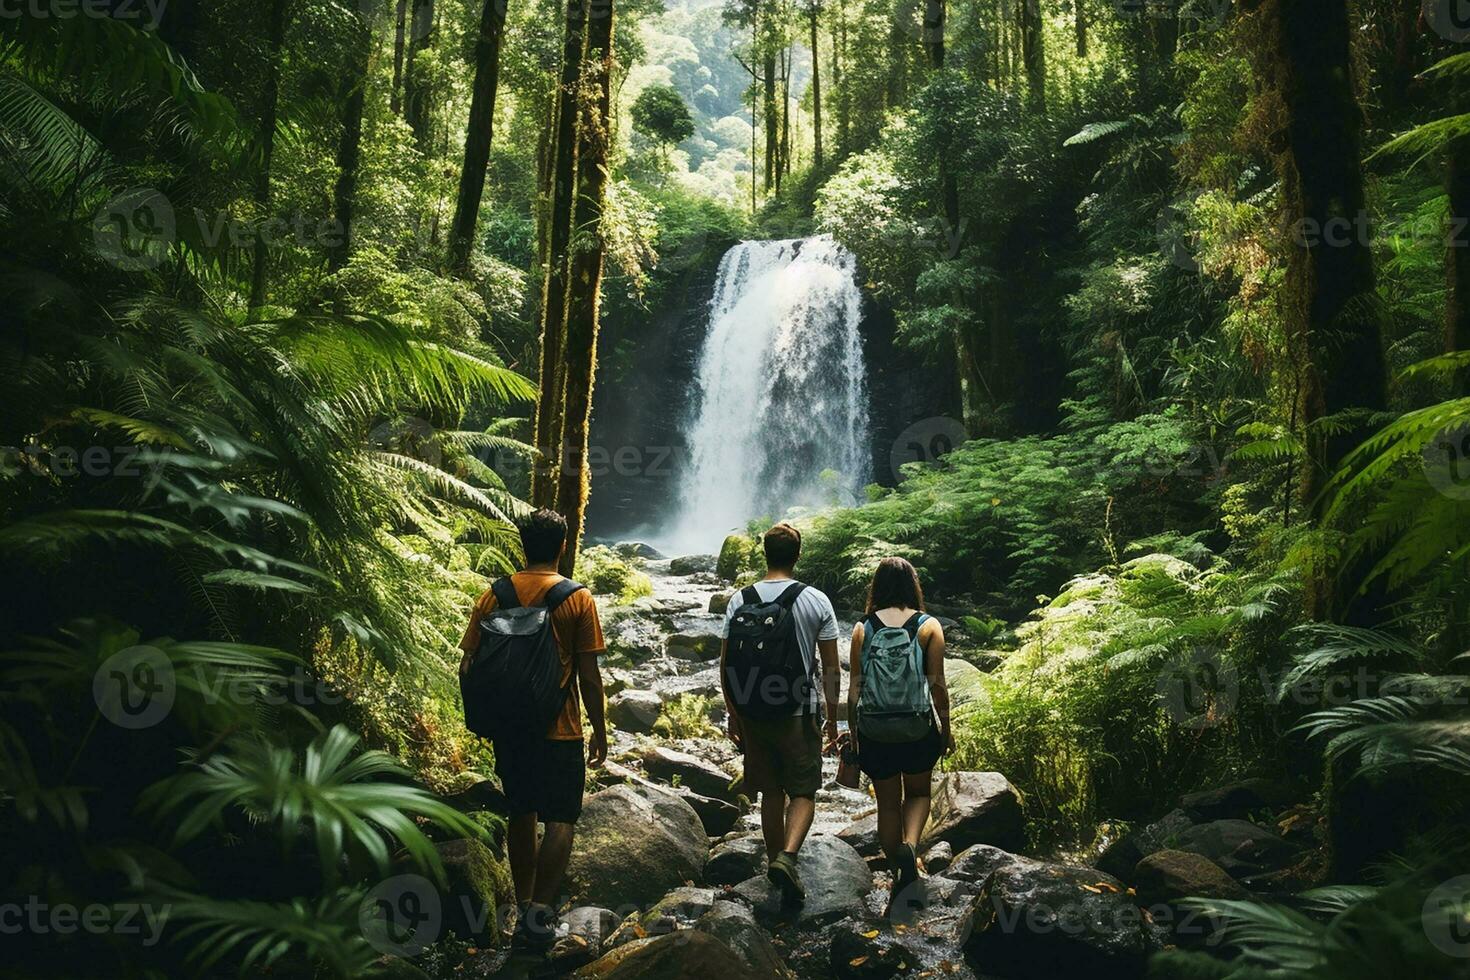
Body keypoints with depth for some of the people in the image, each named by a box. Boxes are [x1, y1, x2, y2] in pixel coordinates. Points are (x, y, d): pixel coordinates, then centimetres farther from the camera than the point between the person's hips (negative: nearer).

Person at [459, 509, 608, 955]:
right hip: (560, 730, -4)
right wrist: (600, 730, 2)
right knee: (560, 819, 5)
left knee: (521, 815, 17)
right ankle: (540, 909, -8)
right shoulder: (577, 599, -8)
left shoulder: (494, 595, 1)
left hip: (509, 727, 4)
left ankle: (525, 909, 26)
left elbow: (468, 667, 1)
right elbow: (589, 674, -8)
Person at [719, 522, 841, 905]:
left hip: (753, 714, 3)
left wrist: (733, 713, 14)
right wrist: (832, 716, 9)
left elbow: (726, 666, 2)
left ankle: (776, 860, 28)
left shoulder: (739, 601, -1)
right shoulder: (816, 601, -6)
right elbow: (831, 667, -2)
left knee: (771, 793, 17)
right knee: (803, 793, 8)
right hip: (799, 713, -2)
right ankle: (787, 857, -13)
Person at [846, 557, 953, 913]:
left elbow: (854, 686, 0)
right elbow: (937, 684, -4)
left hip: (874, 730, 1)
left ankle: (899, 873, 22)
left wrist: (852, 729, 12)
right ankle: (910, 845, -4)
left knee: (887, 804, 16)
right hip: (918, 728, -1)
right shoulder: (929, 626, -5)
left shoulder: (862, 629, -2)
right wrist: (946, 728, 8)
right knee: (918, 793, 21)